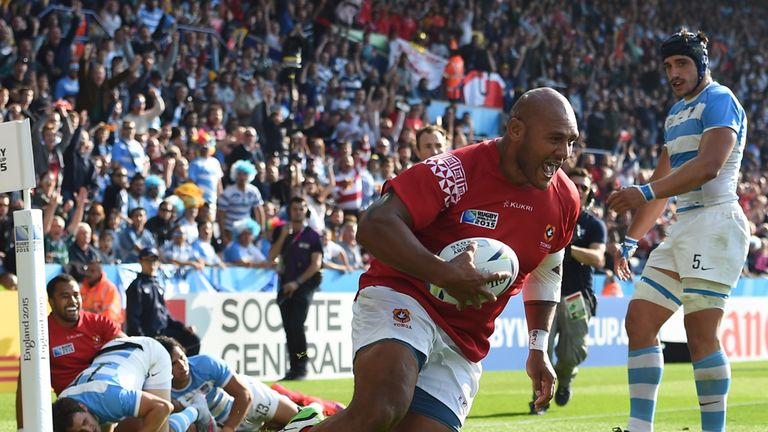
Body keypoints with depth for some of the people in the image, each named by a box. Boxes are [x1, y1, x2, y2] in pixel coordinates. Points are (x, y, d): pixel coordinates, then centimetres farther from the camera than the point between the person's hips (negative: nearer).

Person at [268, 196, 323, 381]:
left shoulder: (312, 236, 0)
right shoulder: (280, 231, 10)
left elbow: (316, 264, -5)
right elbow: (271, 257, 2)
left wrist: (297, 282, -12)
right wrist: (283, 236, -9)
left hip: (304, 285, -4)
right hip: (285, 285, 4)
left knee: (296, 325, -17)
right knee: (289, 329, 5)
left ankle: (301, 368, -12)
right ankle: (294, 368, 10)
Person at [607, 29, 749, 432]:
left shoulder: (719, 100, -6)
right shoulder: (676, 114, 23)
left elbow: (709, 165, -21)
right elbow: (663, 180, 28)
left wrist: (645, 192, -24)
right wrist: (631, 239, 24)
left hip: (715, 221, -10)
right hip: (684, 228, 10)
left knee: (701, 334, -14)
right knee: (639, 320, 4)